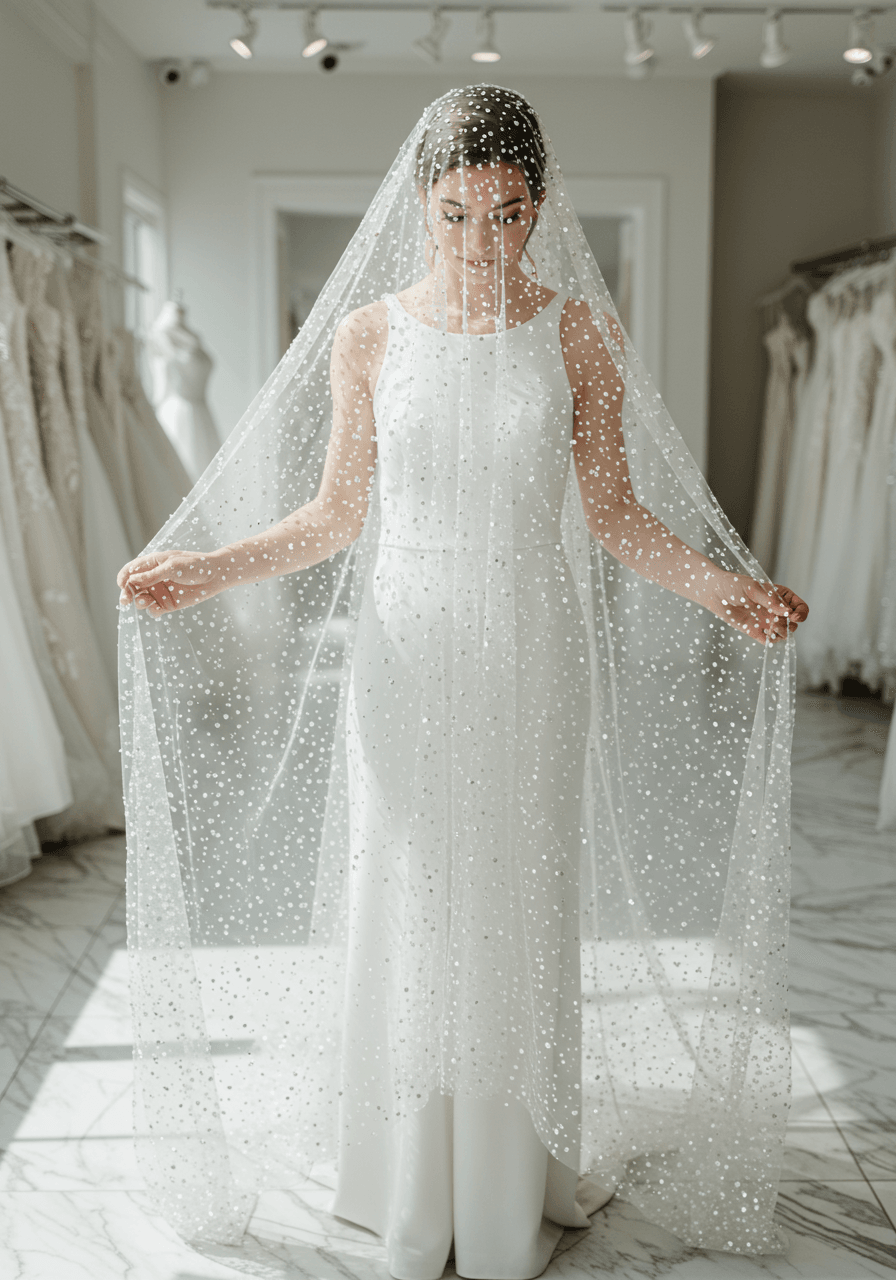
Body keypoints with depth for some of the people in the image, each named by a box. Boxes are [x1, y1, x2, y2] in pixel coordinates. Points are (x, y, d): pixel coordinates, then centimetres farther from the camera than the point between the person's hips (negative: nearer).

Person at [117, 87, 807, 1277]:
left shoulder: (578, 331, 0)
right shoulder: (366, 334, 1)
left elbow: (617, 515, 1)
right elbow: (336, 516, 4)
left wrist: (724, 585, -14)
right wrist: (203, 570, -8)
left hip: (531, 663, 0)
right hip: (404, 656, 1)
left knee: (517, 914, 8)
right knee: (403, 912, 8)